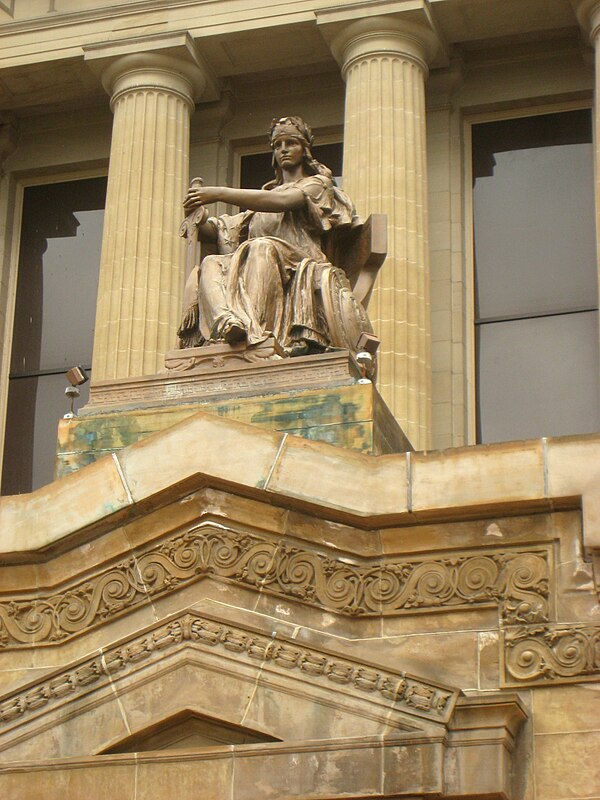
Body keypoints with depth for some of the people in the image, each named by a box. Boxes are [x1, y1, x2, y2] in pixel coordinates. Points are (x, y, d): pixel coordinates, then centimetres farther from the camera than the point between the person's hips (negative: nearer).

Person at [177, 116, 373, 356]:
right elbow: (222, 229, 26)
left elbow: (282, 201, -4)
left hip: (300, 270, -5)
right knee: (209, 265, -23)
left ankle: (252, 329, -59)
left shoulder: (318, 184, 18)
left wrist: (220, 194, -9)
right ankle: (225, 319, -56)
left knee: (262, 248, -36)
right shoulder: (267, 193, 36)